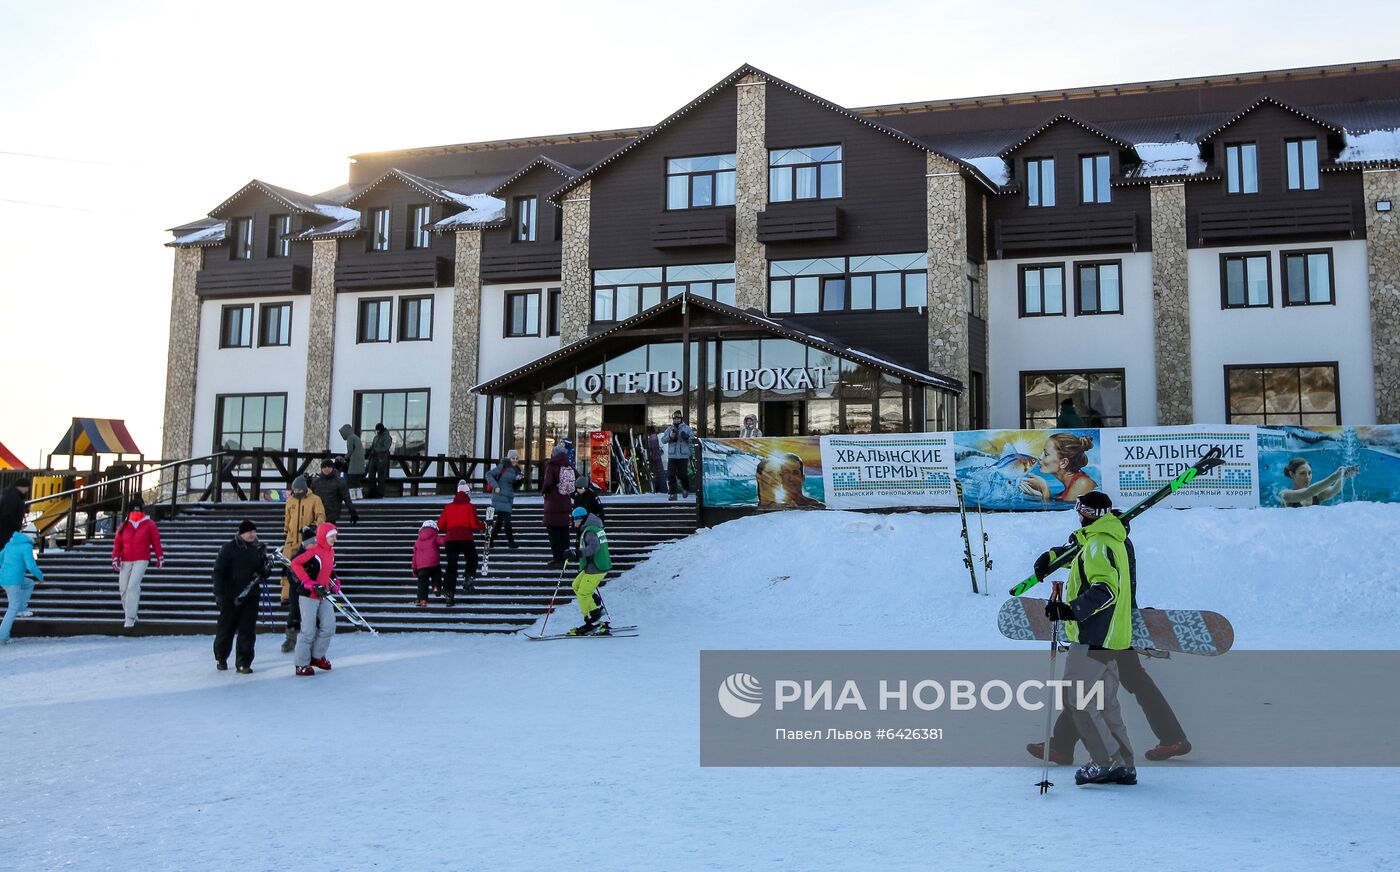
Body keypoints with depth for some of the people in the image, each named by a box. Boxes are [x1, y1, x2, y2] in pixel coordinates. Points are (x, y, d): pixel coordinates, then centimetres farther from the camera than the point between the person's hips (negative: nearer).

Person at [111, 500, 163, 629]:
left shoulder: (149, 524, 3)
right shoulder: (124, 526, 10)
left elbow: (156, 541, 7)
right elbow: (117, 542, 8)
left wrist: (160, 557, 8)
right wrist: (115, 559, -3)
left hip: (141, 561, -4)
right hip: (125, 561, 4)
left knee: (133, 586, -16)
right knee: (123, 588, 2)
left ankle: (130, 618, -15)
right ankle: (130, 614, 20)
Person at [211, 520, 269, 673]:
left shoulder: (258, 548, 7)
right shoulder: (229, 548, -8)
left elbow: (265, 568, 19)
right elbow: (218, 571, -8)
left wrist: (263, 574, -5)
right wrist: (219, 594, -13)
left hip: (251, 596, 4)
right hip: (230, 596, -4)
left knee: (248, 630, 1)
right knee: (226, 629, 8)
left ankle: (244, 663, 7)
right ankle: (221, 658, 28)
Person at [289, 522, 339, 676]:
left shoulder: (331, 552, 9)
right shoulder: (313, 551, -17)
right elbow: (295, 564, -24)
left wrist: (335, 581, 13)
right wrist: (310, 583, -25)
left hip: (323, 595, 8)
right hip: (309, 596, -8)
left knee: (329, 626, 7)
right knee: (309, 630, -4)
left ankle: (317, 656, 24)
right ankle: (302, 665, 6)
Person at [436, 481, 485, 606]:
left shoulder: (449, 507, 13)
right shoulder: (469, 506, 2)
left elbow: (440, 525, 11)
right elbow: (475, 525, -6)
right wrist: (483, 526, 14)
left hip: (450, 539, 3)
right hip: (466, 538, -3)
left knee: (451, 566, 4)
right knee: (471, 560, 22)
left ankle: (449, 592, -4)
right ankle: (468, 579, 2)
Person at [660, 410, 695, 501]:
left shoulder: (686, 428, 5)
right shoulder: (669, 429, 10)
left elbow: (693, 439, 1)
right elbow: (663, 440, 4)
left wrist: (687, 437, -19)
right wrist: (670, 436, -14)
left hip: (683, 456, -2)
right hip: (672, 456, 2)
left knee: (682, 474, -1)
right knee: (671, 475, -4)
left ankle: (686, 489, 26)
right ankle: (672, 493, 2)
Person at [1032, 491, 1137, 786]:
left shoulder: (1097, 545, -17)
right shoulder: (1113, 541, 15)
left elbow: (1105, 590, -30)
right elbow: (1079, 552, 38)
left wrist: (1072, 609, -38)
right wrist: (1052, 556, 36)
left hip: (1093, 638, -10)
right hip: (1109, 638, 10)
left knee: (1076, 698, -6)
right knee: (1105, 702, 14)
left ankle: (1106, 762, -5)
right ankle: (1122, 765, 16)